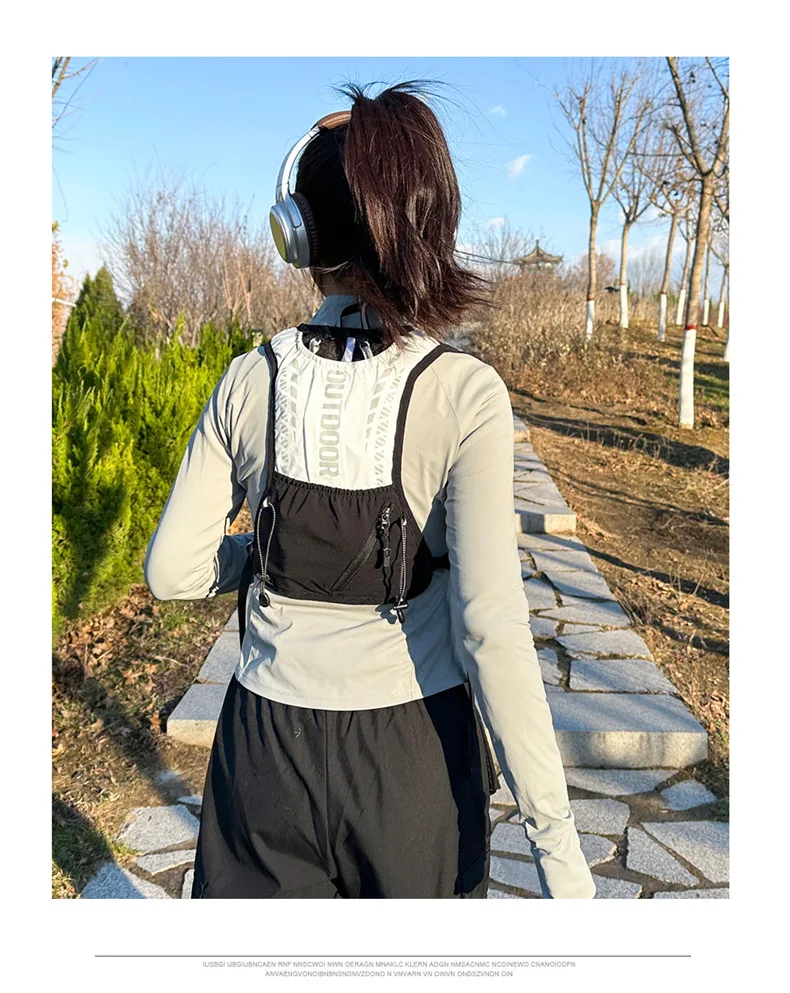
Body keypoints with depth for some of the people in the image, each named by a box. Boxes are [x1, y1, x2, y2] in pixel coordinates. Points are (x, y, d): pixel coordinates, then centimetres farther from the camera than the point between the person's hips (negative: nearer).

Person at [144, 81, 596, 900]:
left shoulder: (250, 380, -8)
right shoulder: (464, 396, -16)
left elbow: (173, 570, -2)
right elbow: (491, 627, -21)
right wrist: (557, 844, -13)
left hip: (267, 745, 2)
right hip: (414, 751, -1)